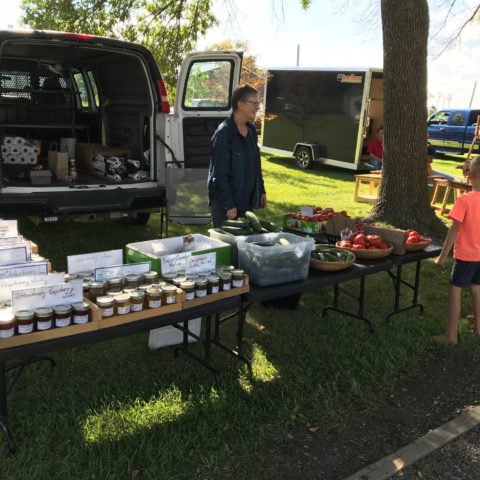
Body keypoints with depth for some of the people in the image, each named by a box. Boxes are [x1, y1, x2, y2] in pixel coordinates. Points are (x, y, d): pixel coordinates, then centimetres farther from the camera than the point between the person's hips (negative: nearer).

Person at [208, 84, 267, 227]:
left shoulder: (251, 130, 8)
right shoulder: (223, 133, -17)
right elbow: (220, 174, -19)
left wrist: (261, 191, 16)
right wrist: (229, 205, -20)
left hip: (247, 201, 8)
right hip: (224, 204, -8)